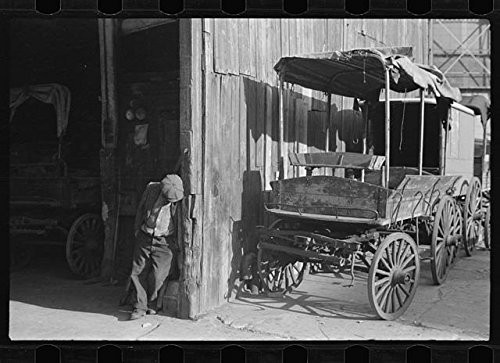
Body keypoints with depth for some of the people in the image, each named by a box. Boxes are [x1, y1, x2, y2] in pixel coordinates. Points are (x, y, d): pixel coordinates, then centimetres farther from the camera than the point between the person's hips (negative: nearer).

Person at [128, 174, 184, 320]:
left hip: (164, 242, -3)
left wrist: (176, 242, -1)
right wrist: (137, 229, 11)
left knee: (158, 277, -7)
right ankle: (140, 307, 16)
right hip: (144, 238, 3)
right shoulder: (151, 189, -8)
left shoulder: (180, 199, -14)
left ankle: (152, 304, 19)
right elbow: (141, 208, 8)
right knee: (135, 272, 3)